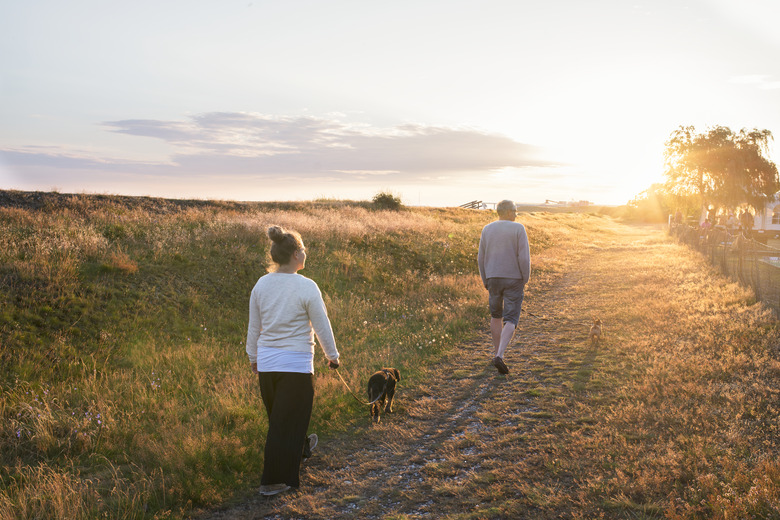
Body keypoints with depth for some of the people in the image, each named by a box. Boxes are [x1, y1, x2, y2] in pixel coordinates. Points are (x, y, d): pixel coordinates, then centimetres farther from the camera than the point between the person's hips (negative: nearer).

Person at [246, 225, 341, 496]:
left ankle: (301, 447, 50)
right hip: (296, 364, -6)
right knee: (286, 421, 6)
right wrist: (333, 356, 7)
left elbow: (253, 327, 8)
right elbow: (322, 327, -9)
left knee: (278, 415, 25)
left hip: (266, 362, 6)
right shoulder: (307, 287, -17)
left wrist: (253, 357, 21)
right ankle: (273, 481, 14)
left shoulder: (261, 284, -1)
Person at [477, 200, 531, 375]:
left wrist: (485, 281, 13)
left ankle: (497, 352, 26)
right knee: (510, 320, -2)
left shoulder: (487, 229, 2)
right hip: (514, 279, -4)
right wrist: (525, 280, -2)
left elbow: (481, 258, 3)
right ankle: (499, 356, -18)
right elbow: (524, 257, -14)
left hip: (493, 278, 4)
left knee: (496, 316, 21)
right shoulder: (518, 229, -9)